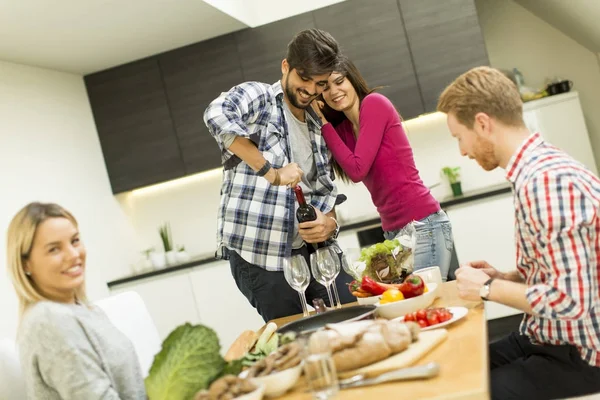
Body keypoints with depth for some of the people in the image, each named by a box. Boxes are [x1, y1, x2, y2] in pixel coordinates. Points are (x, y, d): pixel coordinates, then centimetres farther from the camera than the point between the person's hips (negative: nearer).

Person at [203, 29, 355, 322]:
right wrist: (271, 172, -26)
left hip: (312, 249, 7)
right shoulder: (256, 96, -2)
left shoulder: (317, 128, 18)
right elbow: (216, 116, -25)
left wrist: (330, 224, -5)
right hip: (259, 256, -6)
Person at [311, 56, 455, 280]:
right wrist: (319, 118, 2)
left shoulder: (374, 103, -8)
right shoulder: (342, 128, 14)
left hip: (422, 224, -8)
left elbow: (357, 170, -14)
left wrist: (324, 122, -6)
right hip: (393, 231, 8)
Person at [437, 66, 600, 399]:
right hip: (548, 339, 9)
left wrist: (488, 288, -15)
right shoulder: (538, 169, 8)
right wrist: (502, 277, 4)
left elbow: (569, 299, -28)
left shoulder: (548, 179, -25)